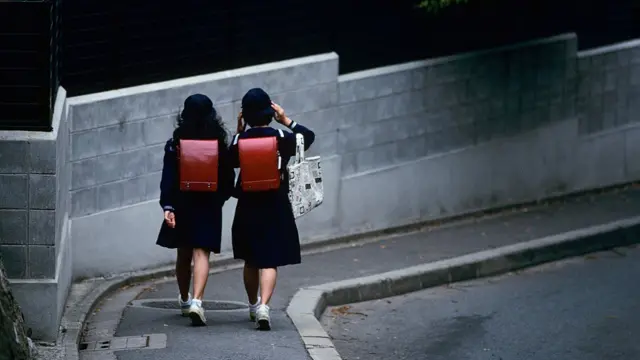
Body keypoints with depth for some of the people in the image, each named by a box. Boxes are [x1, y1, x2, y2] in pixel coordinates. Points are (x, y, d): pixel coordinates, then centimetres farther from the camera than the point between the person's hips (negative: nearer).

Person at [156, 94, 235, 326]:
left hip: (182, 203, 1)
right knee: (201, 253, -6)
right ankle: (197, 301, -24)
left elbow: (168, 176, -10)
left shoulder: (175, 143, -5)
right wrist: (221, 197, 20)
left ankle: (185, 300, 33)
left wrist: (167, 206, -12)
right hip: (209, 205, -1)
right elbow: (228, 175, 3)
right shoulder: (219, 143, -3)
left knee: (183, 254, 16)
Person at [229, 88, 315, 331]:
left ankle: (253, 306, 33)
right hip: (276, 208, -2)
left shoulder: (241, 140, -8)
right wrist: (286, 121, 10)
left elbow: (230, 161, 11)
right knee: (270, 261, -2)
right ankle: (263, 306, -21)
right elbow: (309, 136, 8)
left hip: (248, 208, 2)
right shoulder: (281, 138, -8)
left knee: (251, 261, 18)